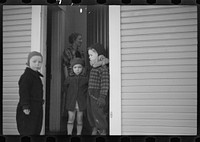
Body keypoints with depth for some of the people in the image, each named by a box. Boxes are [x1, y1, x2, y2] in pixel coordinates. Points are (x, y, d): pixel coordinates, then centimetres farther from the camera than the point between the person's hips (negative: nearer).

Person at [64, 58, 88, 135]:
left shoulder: (85, 78, -4)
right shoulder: (69, 78, 0)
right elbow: (65, 86, 16)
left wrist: (85, 94, 2)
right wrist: (69, 95, 12)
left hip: (81, 102, 0)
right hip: (71, 102, 0)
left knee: (79, 119, 7)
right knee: (71, 119, 1)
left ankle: (79, 134, 17)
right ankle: (69, 133, 9)